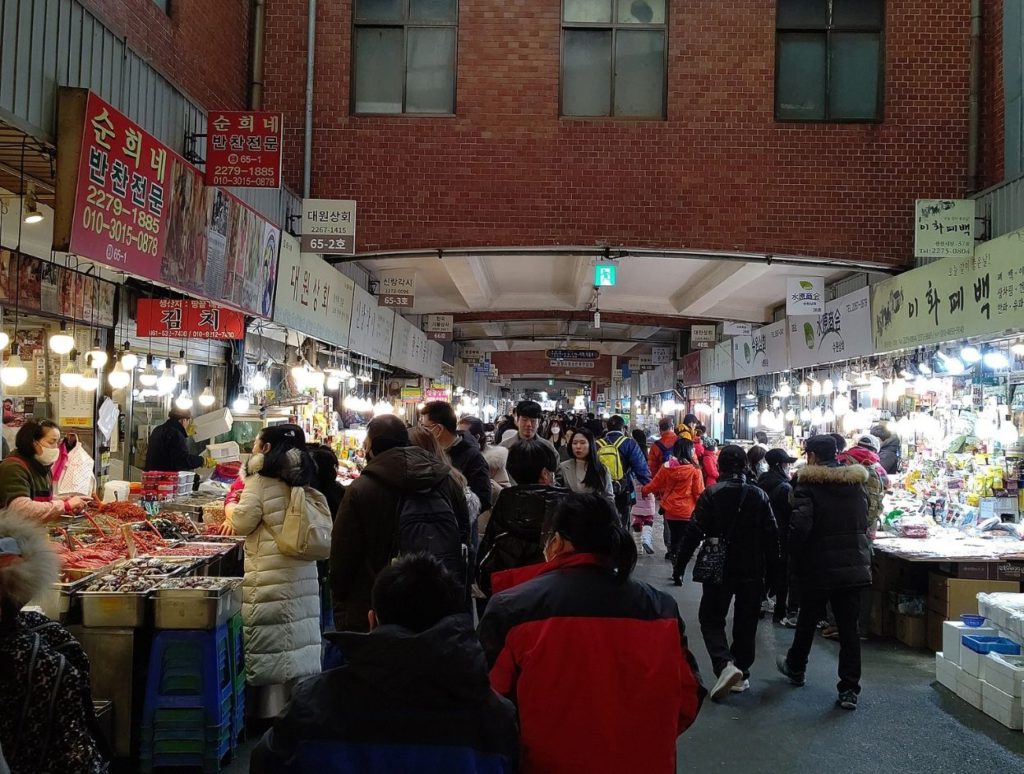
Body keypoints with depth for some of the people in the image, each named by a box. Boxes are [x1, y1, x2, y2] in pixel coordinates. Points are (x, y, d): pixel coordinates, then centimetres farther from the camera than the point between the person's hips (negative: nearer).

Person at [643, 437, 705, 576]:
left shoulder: (666, 467, -5)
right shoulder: (694, 470, -15)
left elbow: (655, 485, 5)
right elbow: (699, 493, -11)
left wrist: (645, 490, 26)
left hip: (670, 511, 4)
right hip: (687, 512, -4)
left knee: (674, 540, 19)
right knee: (684, 543, 5)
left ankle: (676, 570, 26)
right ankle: (678, 574, -2)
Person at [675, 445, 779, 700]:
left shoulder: (711, 494, -9)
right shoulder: (759, 496, 0)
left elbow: (694, 531, -13)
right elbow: (771, 535, 1)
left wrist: (680, 564, -5)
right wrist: (772, 570, 9)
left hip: (718, 569, -3)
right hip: (752, 571, 3)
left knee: (711, 619, 7)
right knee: (746, 623, 14)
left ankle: (725, 664, -15)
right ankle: (741, 675, 19)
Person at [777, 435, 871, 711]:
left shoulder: (808, 484, -13)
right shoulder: (857, 482, 7)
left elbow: (800, 525, -22)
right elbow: (865, 521, 12)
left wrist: (797, 561, -8)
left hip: (819, 567, -4)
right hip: (855, 566, 4)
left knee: (808, 620, 16)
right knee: (849, 627, 6)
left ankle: (795, 667, 37)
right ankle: (849, 689, 3)